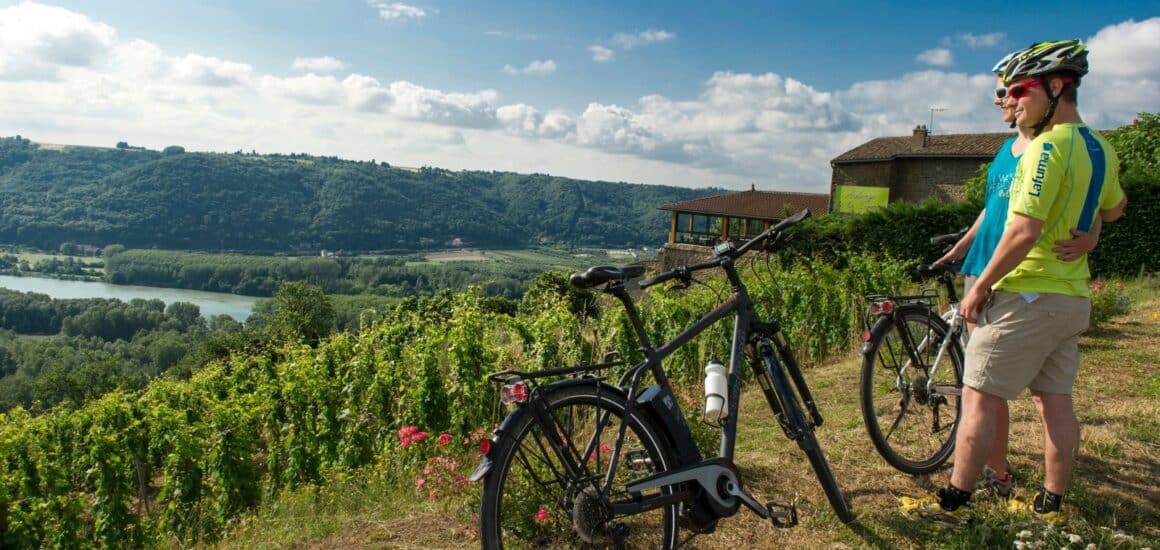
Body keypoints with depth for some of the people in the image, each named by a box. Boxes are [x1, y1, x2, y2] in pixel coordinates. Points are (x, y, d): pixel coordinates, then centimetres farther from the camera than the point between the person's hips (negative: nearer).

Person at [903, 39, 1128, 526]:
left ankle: (952, 503, 3)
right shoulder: (1100, 149, 11)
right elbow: (1114, 209, 30)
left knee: (978, 398, -3)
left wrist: (980, 286, -16)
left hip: (1027, 296, -9)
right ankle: (1050, 505, 24)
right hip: (1074, 298, 9)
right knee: (1055, 401, 14)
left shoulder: (1049, 145, -17)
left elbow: (1024, 231, -24)